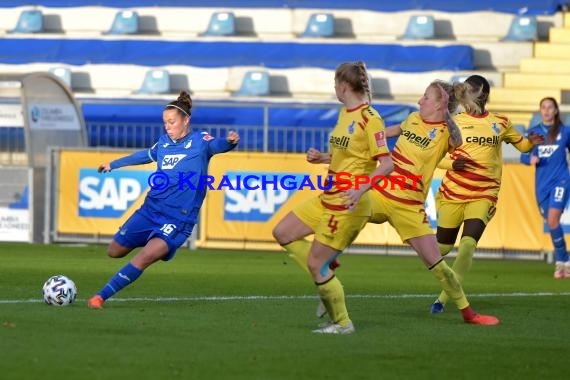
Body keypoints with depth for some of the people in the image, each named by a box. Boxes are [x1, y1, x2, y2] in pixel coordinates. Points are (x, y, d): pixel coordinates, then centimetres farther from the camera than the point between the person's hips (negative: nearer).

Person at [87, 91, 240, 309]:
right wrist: (113, 164, 42)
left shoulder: (199, 141, -6)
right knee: (114, 251, 13)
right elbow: (146, 155, 29)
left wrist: (229, 142, -51)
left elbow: (216, 145, -27)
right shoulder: (164, 142, 10)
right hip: (150, 209, 7)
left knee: (144, 258, -25)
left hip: (178, 219, -7)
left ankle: (101, 296, -20)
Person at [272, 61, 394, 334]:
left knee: (315, 263, -6)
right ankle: (327, 287, 15)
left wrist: (361, 189, -32)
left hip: (347, 205, -10)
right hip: (328, 198, 10)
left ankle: (342, 323, 10)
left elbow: (386, 163, -22)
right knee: (283, 233, 11)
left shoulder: (369, 118, -17)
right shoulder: (345, 113, 10)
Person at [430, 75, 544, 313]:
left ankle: (444, 298, -11)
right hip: (453, 193, 0)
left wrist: (531, 142, -6)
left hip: (484, 195, 0)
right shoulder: (455, 122, 0)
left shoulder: (500, 123, 4)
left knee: (468, 244, -19)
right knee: (442, 247, 9)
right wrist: (452, 163, -19)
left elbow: (520, 144, 17)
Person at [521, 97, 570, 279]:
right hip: (541, 183, 3)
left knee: (552, 220, -18)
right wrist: (531, 159, -12)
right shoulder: (534, 132, 7)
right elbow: (524, 155, 8)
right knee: (550, 222, 6)